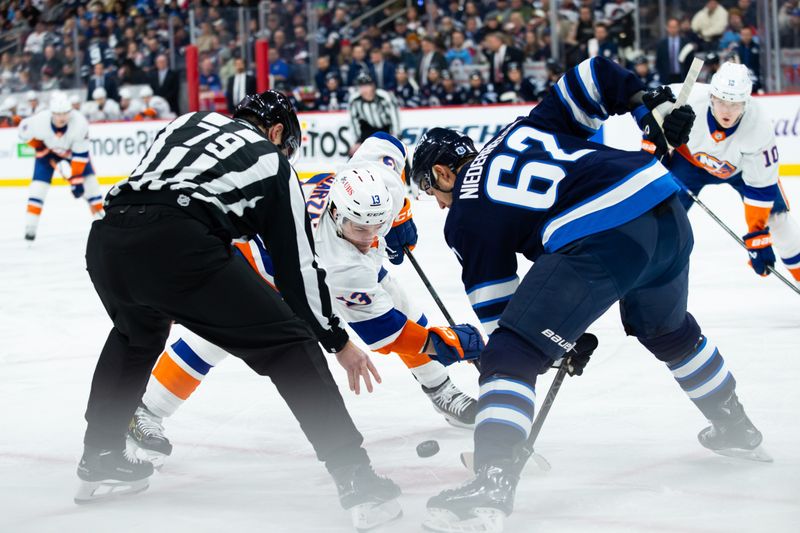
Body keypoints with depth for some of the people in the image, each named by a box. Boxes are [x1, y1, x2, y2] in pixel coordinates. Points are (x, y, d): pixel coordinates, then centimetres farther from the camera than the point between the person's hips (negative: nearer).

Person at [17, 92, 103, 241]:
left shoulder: (80, 123, -36)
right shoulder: (40, 121, -36)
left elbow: (80, 155, -30)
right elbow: (23, 130, -12)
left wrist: (76, 179, -31)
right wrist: (39, 147, -15)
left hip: (72, 149, 0)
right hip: (47, 150, 0)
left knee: (89, 180, -8)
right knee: (39, 184, -11)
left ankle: (101, 216, 6)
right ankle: (30, 226, -4)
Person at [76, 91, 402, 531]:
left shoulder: (189, 122, 32)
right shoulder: (274, 165, 22)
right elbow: (297, 266, 21)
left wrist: (160, 296, 40)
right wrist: (339, 342, 30)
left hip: (107, 236, 6)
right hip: (178, 243, -5)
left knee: (136, 336, 38)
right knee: (288, 343, 4)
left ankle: (99, 460, 40)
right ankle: (356, 480, -4)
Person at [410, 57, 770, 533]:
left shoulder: (466, 216, 12)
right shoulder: (522, 129, 27)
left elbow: (497, 308, 12)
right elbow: (595, 76, 21)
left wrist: (561, 339, 24)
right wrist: (651, 107, 25)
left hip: (600, 239, -8)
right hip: (668, 211, 8)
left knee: (511, 357, -3)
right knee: (668, 330, 35)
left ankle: (492, 485, -17)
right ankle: (736, 430, 51)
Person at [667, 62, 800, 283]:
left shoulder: (759, 127, -37)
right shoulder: (690, 99, -39)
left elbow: (761, 187, -29)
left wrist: (757, 235, -30)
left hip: (741, 165, 0)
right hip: (692, 157, 0)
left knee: (773, 211, -8)